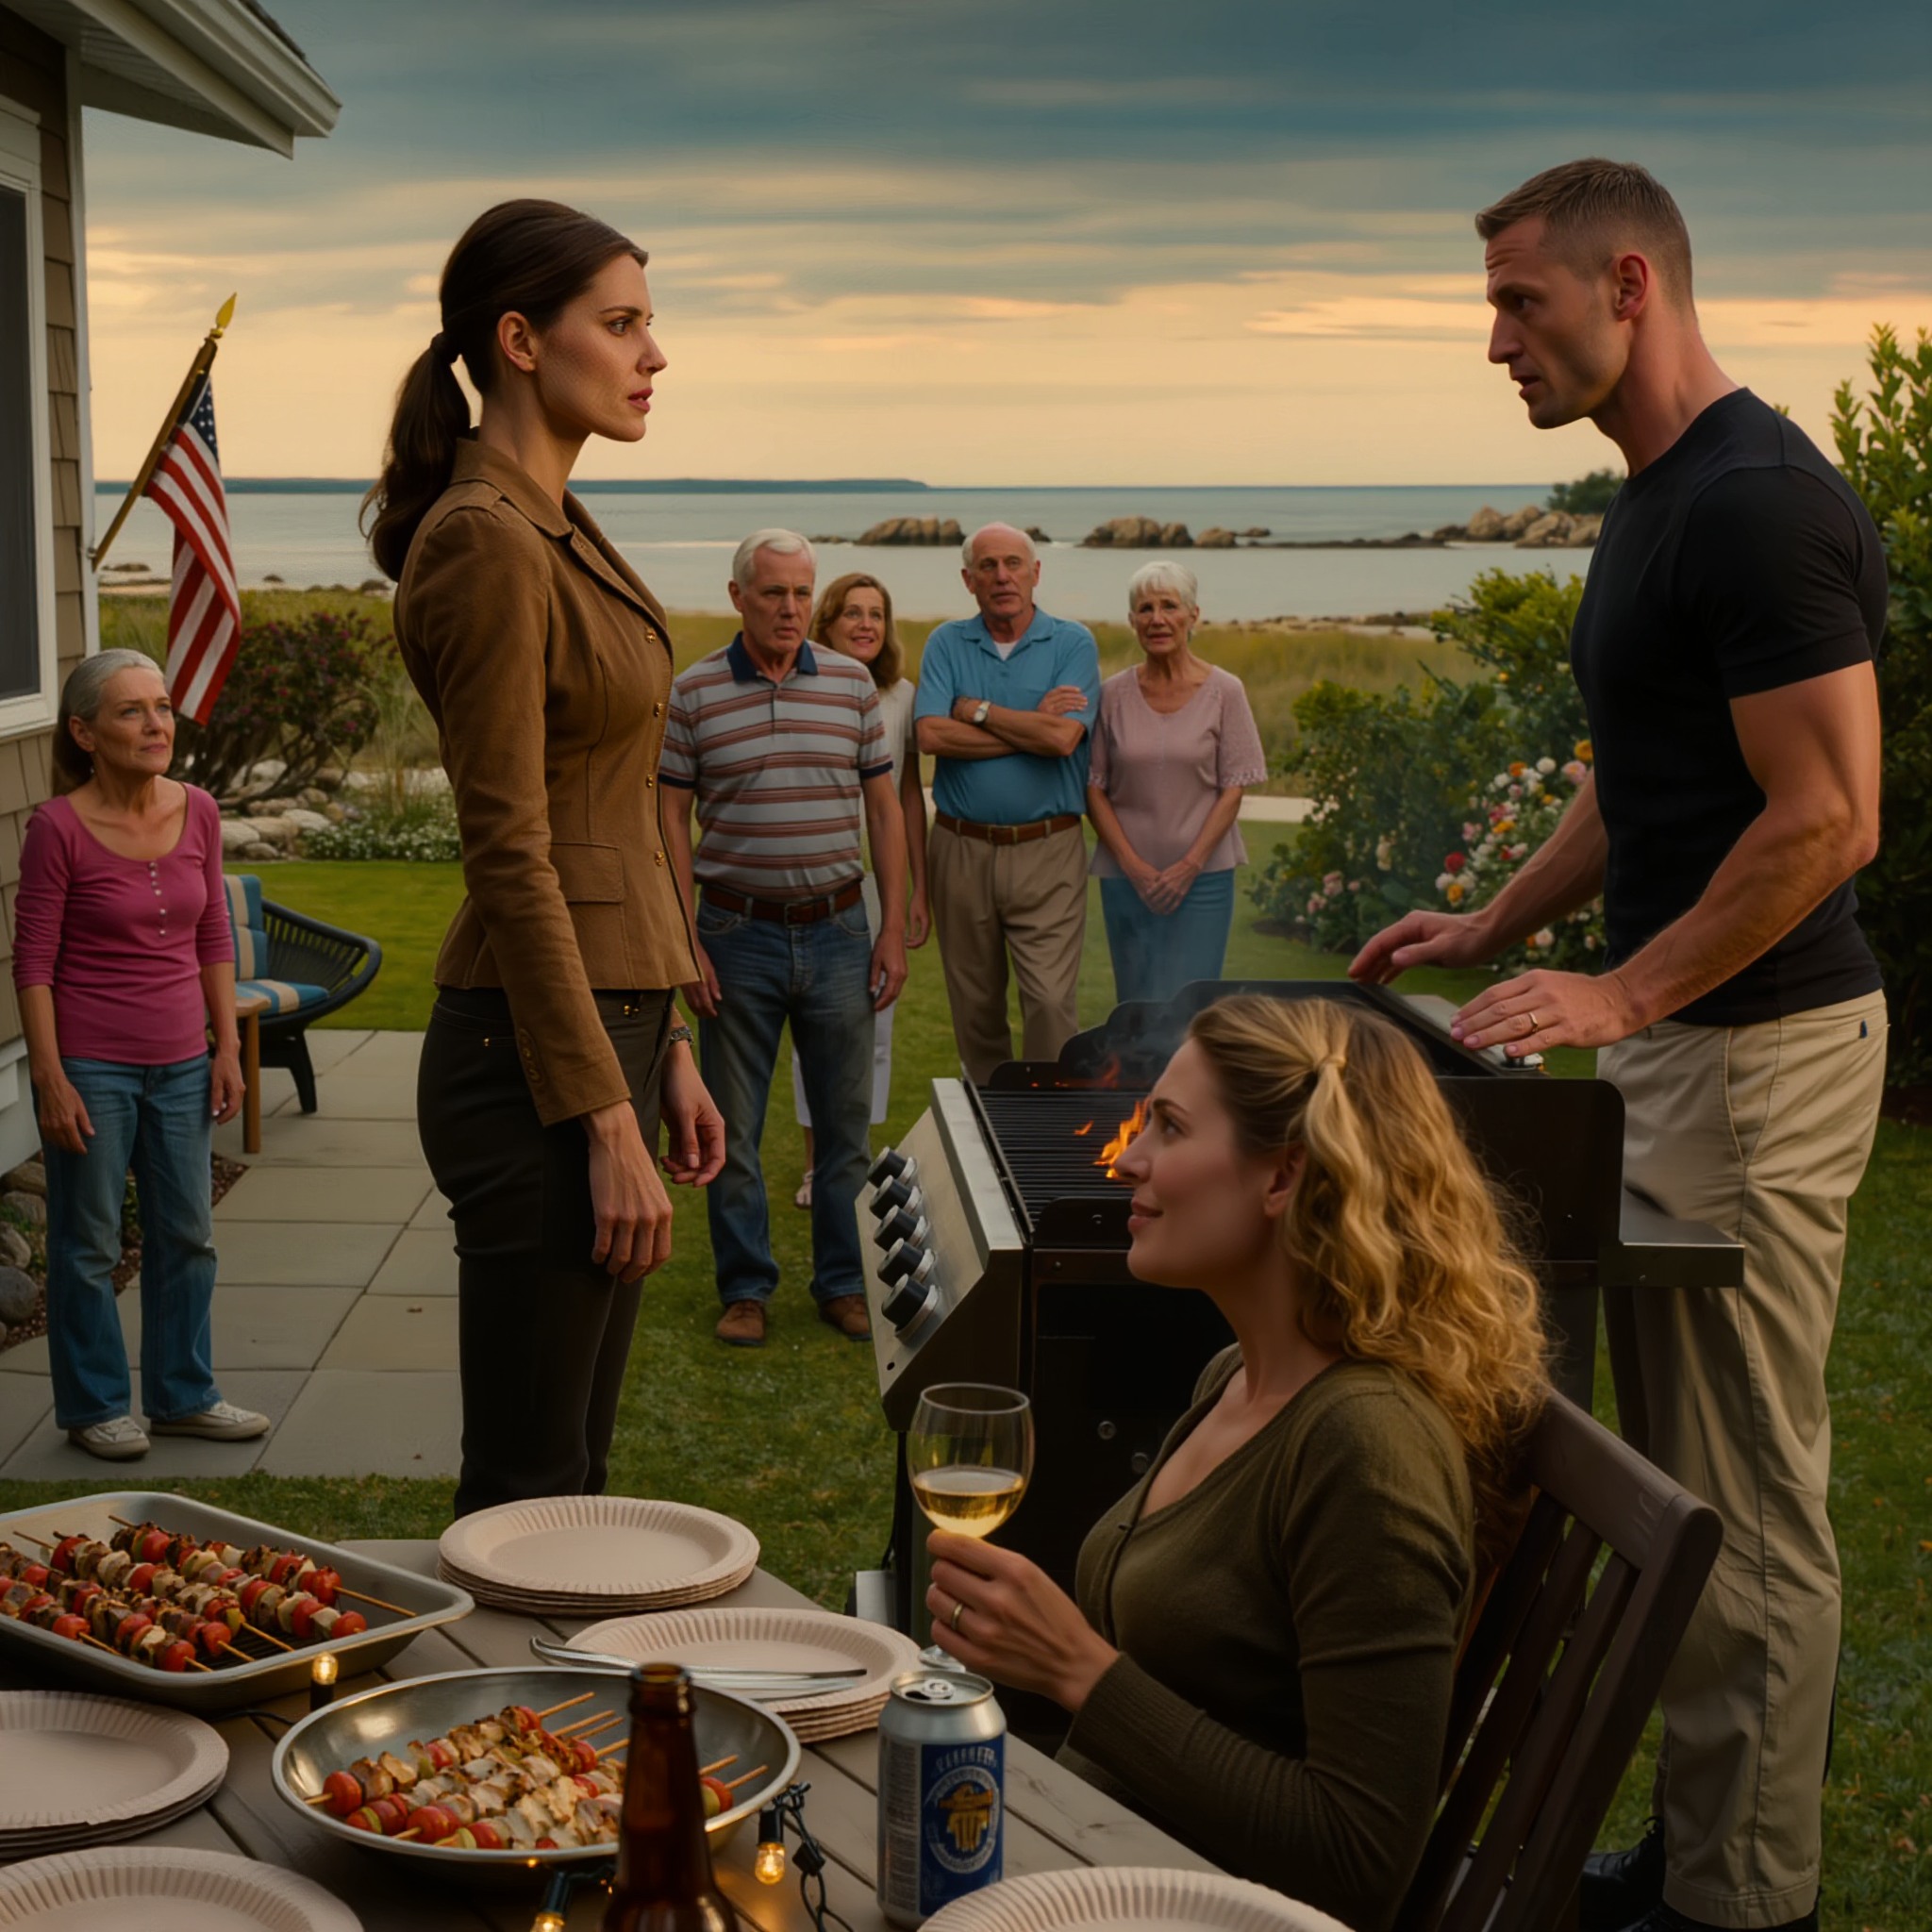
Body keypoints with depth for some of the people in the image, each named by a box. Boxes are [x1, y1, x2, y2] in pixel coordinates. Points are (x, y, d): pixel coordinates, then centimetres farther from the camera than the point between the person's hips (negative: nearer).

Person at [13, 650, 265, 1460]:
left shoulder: (197, 813, 0)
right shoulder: (58, 828, -14)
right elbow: (33, 961, -11)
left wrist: (227, 1046, 6)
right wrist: (50, 1078, -13)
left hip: (180, 1065, 5)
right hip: (92, 1066, -5)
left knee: (187, 1235, 13)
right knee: (88, 1245, 6)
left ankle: (183, 1395, 28)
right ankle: (95, 1407, 21)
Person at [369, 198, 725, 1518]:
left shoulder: (559, 530, 15)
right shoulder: (483, 541, -14)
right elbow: (511, 855, -19)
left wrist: (665, 1053, 17)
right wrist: (606, 1121, -19)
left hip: (609, 1020, 10)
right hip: (538, 1057, -10)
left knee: (572, 1472, 17)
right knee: (527, 1491, 0)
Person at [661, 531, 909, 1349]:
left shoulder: (852, 683, 4)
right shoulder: (693, 692, -2)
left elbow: (884, 808, 8)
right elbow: (672, 820, -1)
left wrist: (893, 928, 3)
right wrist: (684, 943, -6)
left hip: (837, 929, 2)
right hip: (737, 934, -2)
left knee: (845, 1120, 8)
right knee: (732, 1127, 6)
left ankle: (844, 1283, 21)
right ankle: (745, 1288, 18)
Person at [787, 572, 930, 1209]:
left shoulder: (903, 696, 5)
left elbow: (910, 796, 9)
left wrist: (919, 889, 7)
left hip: (880, 876, 2)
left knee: (873, 1019, 7)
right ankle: (816, 1164, 15)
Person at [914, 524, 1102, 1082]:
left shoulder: (1073, 643, 0)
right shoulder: (947, 644, 6)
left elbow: (1063, 738, -16)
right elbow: (931, 734, -11)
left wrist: (978, 710, -7)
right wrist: (1032, 726, -11)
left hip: (1046, 852, -2)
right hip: (962, 848, 3)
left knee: (1051, 1002, -10)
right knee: (974, 1004, 11)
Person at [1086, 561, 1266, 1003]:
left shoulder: (1224, 692, -2)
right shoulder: (1113, 694, 2)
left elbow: (1233, 790, -3)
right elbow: (1094, 788, 2)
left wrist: (1191, 864, -11)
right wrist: (1132, 864, -7)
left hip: (1203, 874, -2)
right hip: (1127, 877, 2)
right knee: (1136, 1005, 6)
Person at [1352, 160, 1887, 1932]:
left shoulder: (1761, 506, -18)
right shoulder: (1657, 505, 14)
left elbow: (1826, 819, -22)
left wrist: (1624, 995, -18)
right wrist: (1495, 929, 17)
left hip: (1758, 1047, -10)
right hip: (1676, 1039, 10)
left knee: (1743, 1500, -1)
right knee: (1684, 1483, 16)